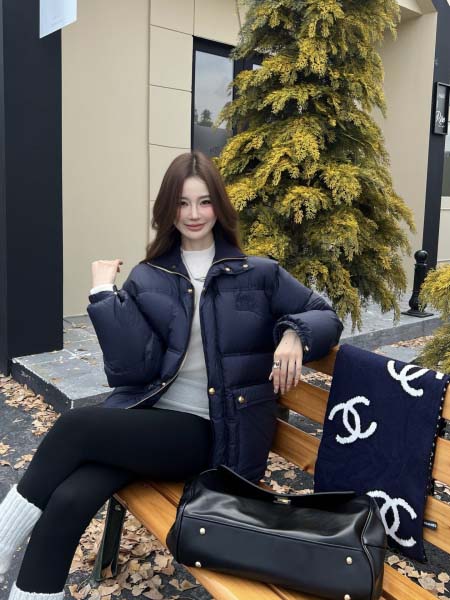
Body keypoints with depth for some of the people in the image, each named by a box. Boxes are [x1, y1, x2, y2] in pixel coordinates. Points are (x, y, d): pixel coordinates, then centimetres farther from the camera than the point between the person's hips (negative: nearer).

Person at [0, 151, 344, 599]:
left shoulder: (258, 274, 5)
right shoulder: (146, 279, 7)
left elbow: (325, 316, 9)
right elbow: (131, 368, -3)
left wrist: (294, 334, -13)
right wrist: (104, 293, -10)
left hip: (209, 434, -2)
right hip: (146, 415, 3)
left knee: (75, 426, -22)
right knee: (69, 500, -26)